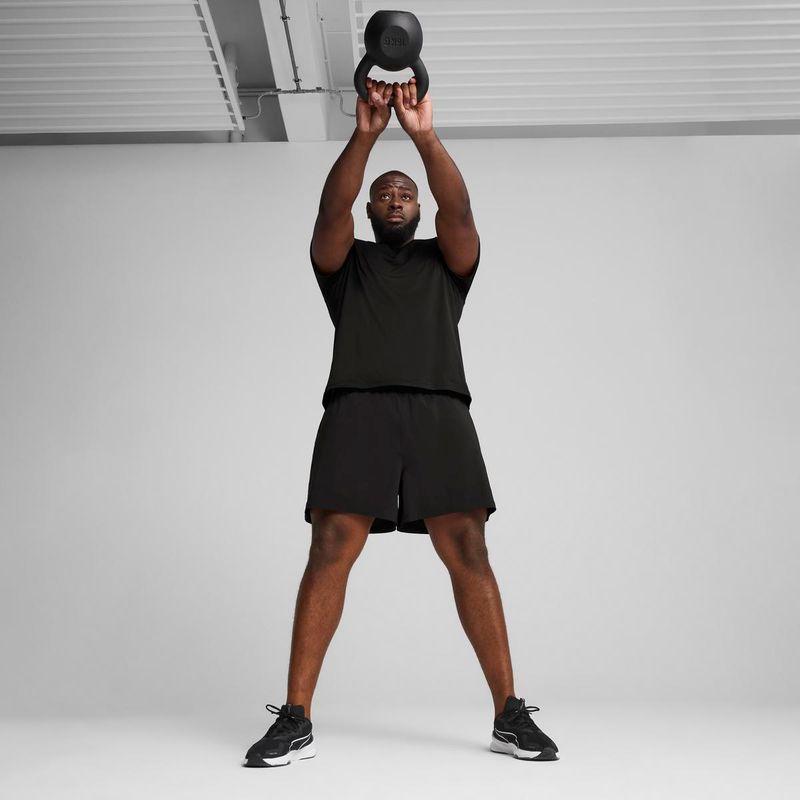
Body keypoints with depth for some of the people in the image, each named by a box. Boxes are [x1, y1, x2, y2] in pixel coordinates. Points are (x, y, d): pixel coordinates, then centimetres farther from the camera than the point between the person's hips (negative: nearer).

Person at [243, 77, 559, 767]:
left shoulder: (446, 259, 24)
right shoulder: (346, 260, 23)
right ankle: (296, 720, -9)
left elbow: (458, 207, 5)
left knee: (469, 552, -9)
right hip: (357, 407, 0)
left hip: (438, 407, 1)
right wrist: (365, 134, -10)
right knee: (330, 551, -13)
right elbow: (332, 207, 3)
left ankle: (510, 715, -3)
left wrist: (425, 134, -7)